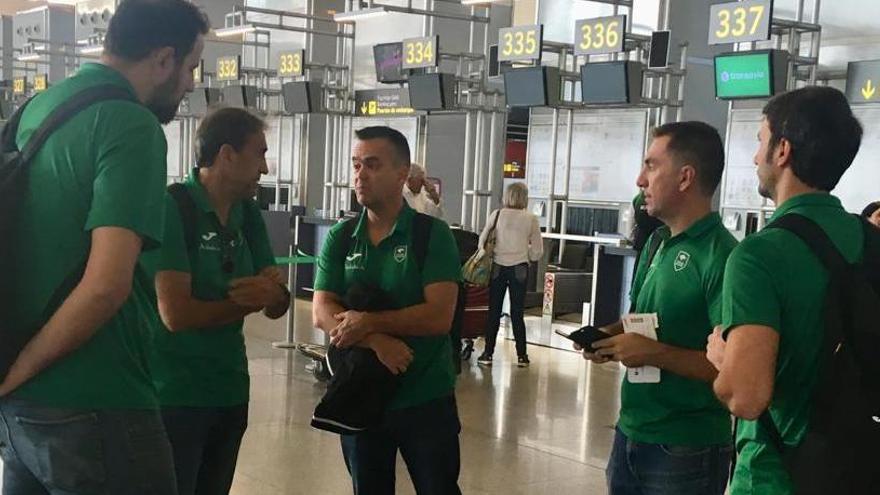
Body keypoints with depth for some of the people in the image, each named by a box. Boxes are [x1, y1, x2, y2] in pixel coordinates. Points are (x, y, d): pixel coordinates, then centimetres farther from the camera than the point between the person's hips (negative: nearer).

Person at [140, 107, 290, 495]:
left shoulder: (249, 214, 6)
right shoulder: (171, 208, -15)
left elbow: (278, 307, 5)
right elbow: (176, 314, -23)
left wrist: (272, 293, -20)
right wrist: (247, 301, -9)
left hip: (230, 391, 7)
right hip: (174, 394, -7)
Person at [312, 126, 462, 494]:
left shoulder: (433, 234, -8)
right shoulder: (340, 238, 2)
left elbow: (438, 316, -17)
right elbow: (322, 313, -8)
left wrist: (368, 322, -20)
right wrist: (377, 341, -23)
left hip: (426, 399, -3)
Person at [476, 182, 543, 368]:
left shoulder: (497, 215, -2)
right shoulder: (531, 219, -2)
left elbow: (482, 241, -1)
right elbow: (537, 251, 0)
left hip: (498, 267, 0)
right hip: (519, 268, 0)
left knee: (494, 312, 6)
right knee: (517, 313, 7)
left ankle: (488, 354, 9)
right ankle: (522, 356, 11)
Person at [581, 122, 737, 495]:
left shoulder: (721, 256, -19)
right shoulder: (657, 242, 8)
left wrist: (654, 353, -24)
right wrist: (610, 337, 1)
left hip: (684, 449, -8)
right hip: (631, 432, 8)